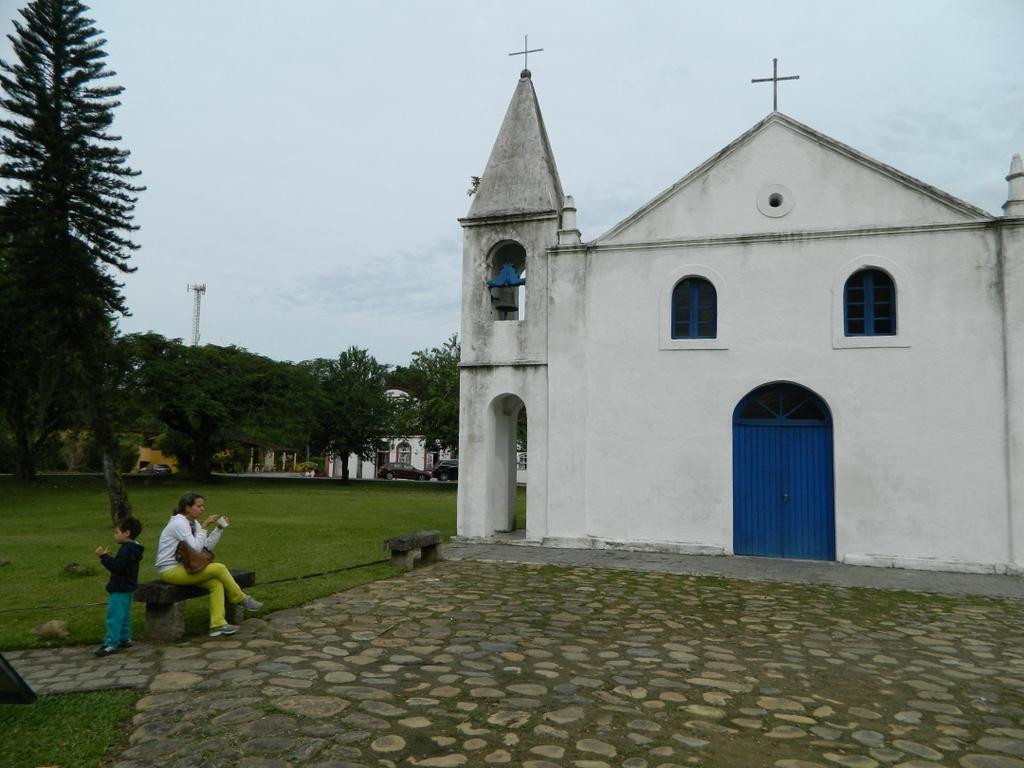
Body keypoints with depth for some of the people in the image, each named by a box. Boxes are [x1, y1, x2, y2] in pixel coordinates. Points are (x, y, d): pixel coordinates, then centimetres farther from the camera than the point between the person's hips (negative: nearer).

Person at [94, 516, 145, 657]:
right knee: (124, 615, 18)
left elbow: (117, 567, -28)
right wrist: (107, 557, 13)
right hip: (126, 587, 11)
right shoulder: (133, 548, 12)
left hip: (120, 589, -11)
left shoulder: (126, 550, -21)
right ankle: (125, 639, 26)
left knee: (114, 616, -8)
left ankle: (111, 644, -6)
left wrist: (104, 556, -25)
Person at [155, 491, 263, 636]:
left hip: (182, 567, 8)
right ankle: (241, 599, -1)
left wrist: (220, 528, 2)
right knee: (219, 568, -18)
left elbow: (208, 546, 10)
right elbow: (196, 548, -24)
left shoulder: (193, 523, 10)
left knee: (216, 583, -14)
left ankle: (217, 624, -16)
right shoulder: (179, 523, -17)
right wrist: (205, 526, -20)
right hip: (170, 571, -8)